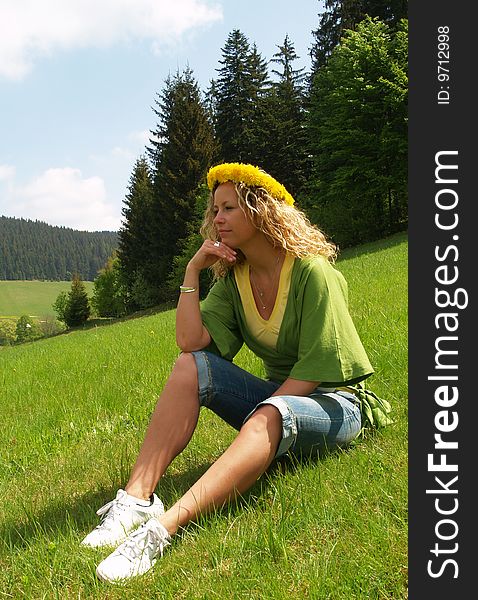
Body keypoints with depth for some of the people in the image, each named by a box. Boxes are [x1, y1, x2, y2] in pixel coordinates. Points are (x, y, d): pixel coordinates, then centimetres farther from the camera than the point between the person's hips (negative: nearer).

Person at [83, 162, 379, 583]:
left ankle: (162, 529, -51)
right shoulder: (233, 277, 4)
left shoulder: (311, 271, -16)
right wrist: (193, 272, -11)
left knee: (269, 415, -39)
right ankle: (137, 497, -28)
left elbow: (315, 369, -18)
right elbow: (191, 341, -10)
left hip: (331, 403, -6)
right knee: (192, 366, -15)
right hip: (276, 395, 6)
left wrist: (254, 417, -21)